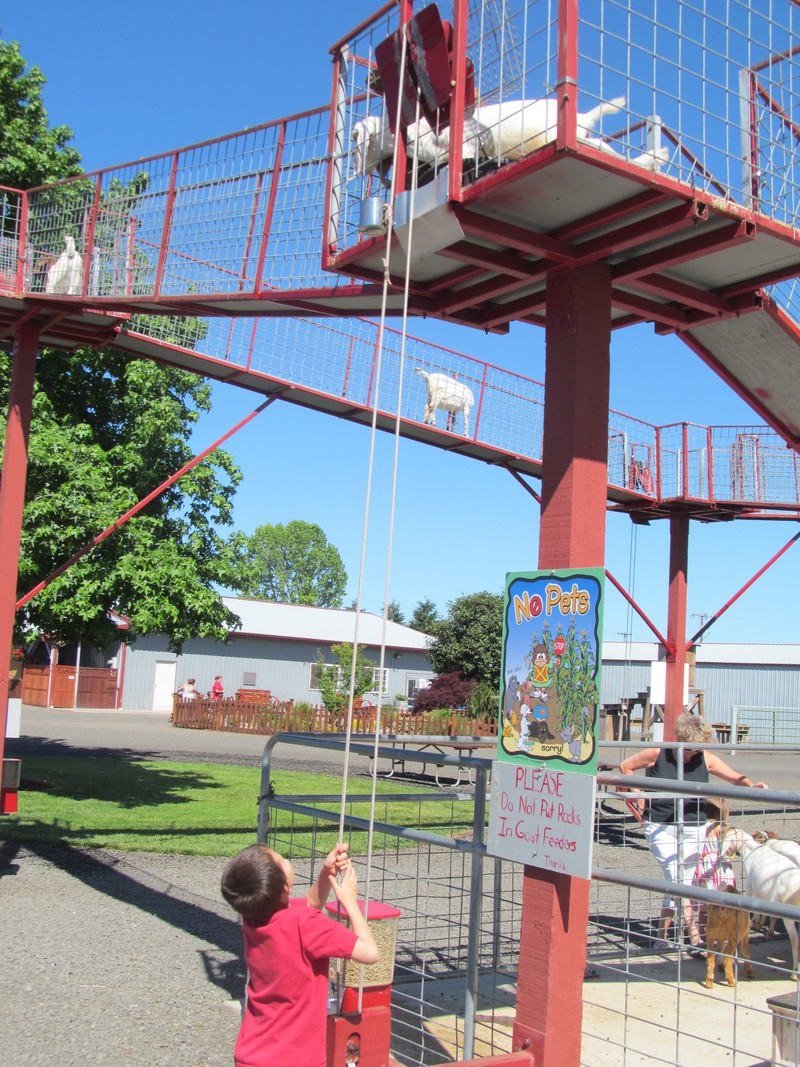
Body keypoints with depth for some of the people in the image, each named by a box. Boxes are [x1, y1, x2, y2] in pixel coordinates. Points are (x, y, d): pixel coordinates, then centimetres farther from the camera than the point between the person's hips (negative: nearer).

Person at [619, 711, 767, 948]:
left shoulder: (705, 759, 0)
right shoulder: (657, 754, -7)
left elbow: (735, 777, -1)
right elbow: (626, 766, 4)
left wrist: (751, 785, -22)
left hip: (694, 829, 3)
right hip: (660, 827, -3)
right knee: (677, 878, -14)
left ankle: (661, 936, 22)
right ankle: (694, 936, -15)